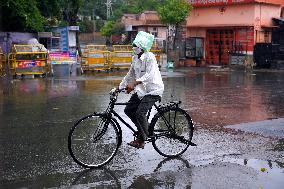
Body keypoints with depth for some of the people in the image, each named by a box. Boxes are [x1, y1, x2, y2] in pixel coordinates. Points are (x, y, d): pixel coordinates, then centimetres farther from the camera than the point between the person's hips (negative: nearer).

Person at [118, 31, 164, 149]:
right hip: (141, 90, 9)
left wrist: (134, 83, -43)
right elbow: (130, 74, 14)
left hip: (153, 90, -9)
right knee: (128, 110, 3)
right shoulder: (135, 58, 6)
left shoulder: (149, 57, -19)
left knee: (140, 112, -21)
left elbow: (149, 74, -32)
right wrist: (119, 87, 10)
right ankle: (144, 130, 21)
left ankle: (141, 140, -2)